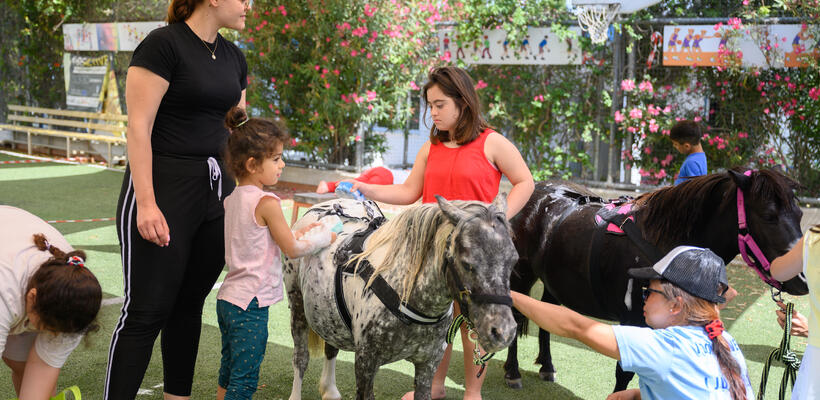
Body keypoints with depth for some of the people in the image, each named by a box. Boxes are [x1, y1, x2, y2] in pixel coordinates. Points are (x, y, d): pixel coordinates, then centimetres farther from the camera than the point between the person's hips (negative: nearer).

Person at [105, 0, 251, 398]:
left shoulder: (233, 56, 12)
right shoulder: (163, 44, -11)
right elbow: (139, 126, -15)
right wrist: (146, 203, -20)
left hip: (216, 191, 7)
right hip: (164, 188, -7)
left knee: (190, 302, 13)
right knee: (146, 309, -4)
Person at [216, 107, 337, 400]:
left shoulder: (232, 198, 8)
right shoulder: (267, 202, -17)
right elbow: (292, 249, -10)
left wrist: (298, 232, 14)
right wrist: (325, 236, 4)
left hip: (227, 298, 9)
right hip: (250, 304, -9)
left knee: (228, 374, 19)